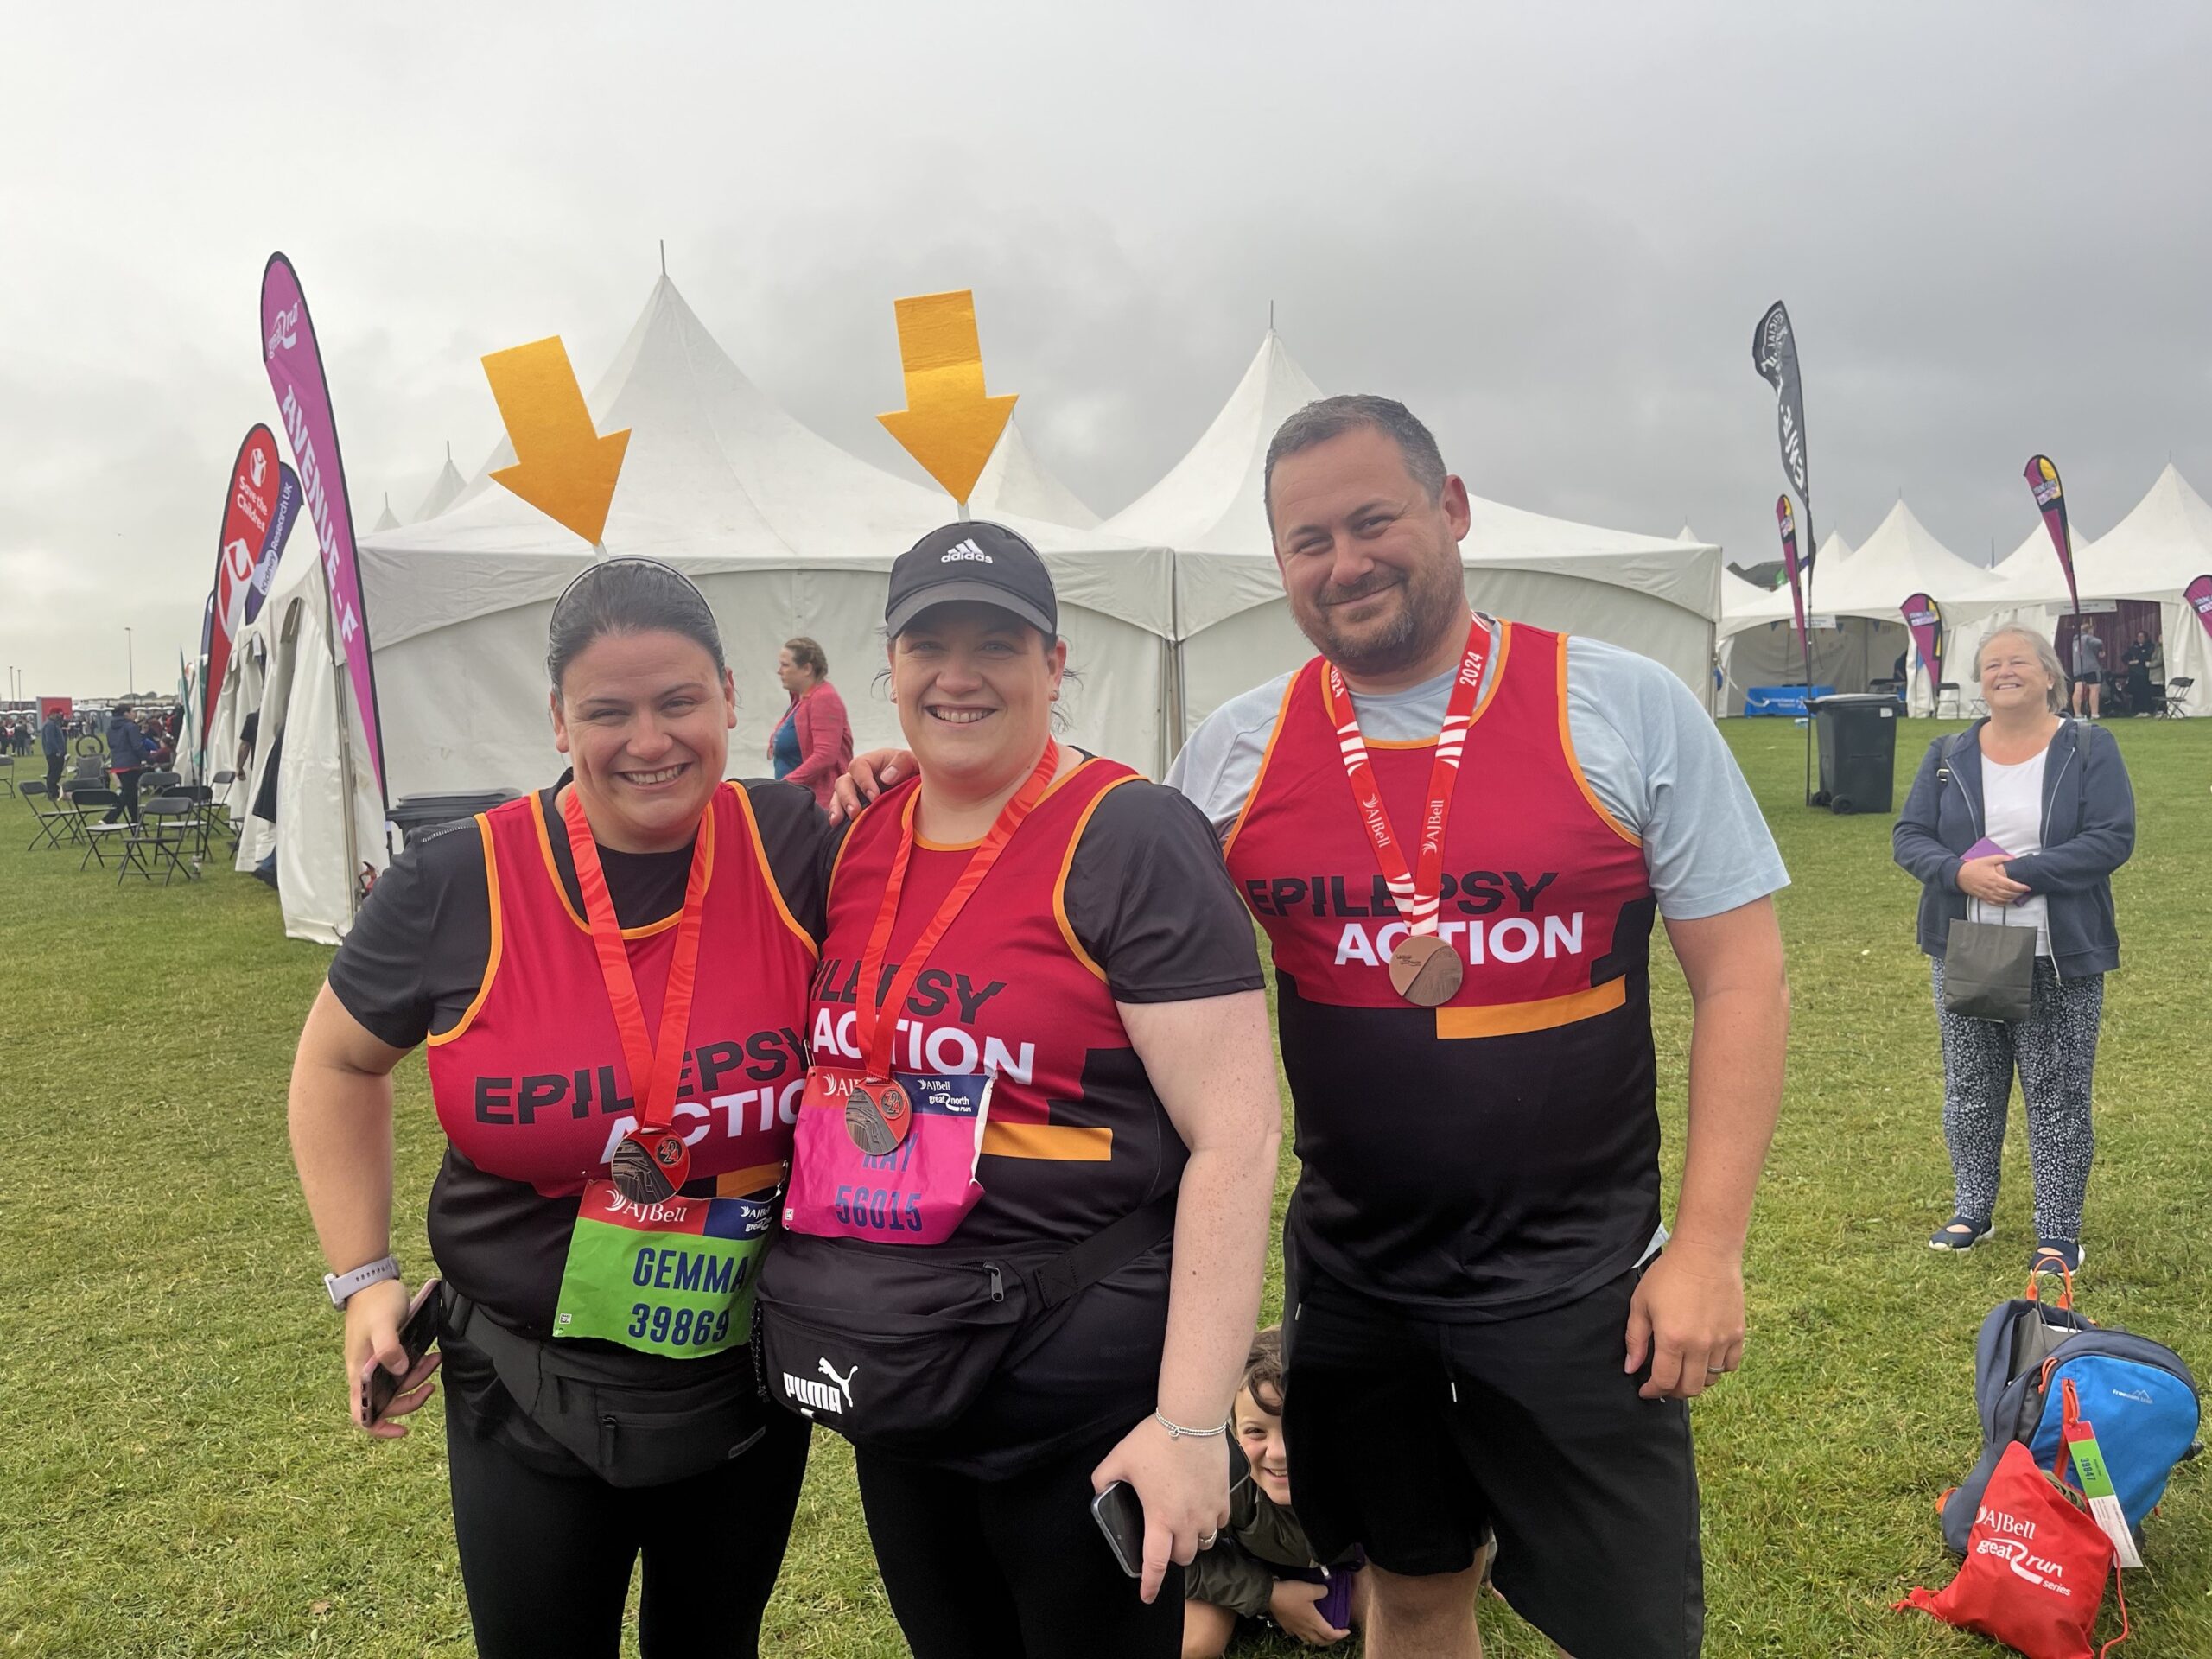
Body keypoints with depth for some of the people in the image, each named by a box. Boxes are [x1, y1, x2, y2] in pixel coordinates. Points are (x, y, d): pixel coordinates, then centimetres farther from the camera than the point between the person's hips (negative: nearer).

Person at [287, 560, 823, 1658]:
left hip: (753, 1388, 1)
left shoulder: (796, 851, -14)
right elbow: (338, 1063, 3)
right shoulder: (459, 888, -14)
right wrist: (364, 1277, 0)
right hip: (531, 1401, -1)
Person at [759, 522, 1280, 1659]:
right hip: (894, 1391, 6)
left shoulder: (1131, 839, -15)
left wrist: (1192, 1418, -21)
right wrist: (817, 1327, 15)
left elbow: (1235, 1138, -18)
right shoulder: (856, 841, 4)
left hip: (1077, 1396, -6)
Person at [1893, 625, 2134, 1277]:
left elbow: (2112, 838, -12)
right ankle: (1972, 1210, 27)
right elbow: (1909, 835, 2)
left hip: (2060, 959, -3)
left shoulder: (2090, 750, -3)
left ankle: (2058, 1233, 13)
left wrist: (2017, 873, -21)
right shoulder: (1947, 755, 6)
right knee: (1969, 1090, 11)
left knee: (2058, 1096, 3)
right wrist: (1960, 873, -19)